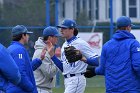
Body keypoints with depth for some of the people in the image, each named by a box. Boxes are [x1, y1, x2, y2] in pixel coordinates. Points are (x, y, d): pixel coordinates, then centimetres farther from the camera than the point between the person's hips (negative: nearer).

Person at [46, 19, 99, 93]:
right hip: (67, 81, 9)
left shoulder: (80, 43, -10)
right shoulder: (64, 45, 17)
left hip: (76, 80, -9)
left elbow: (96, 61, -16)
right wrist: (51, 54, 9)